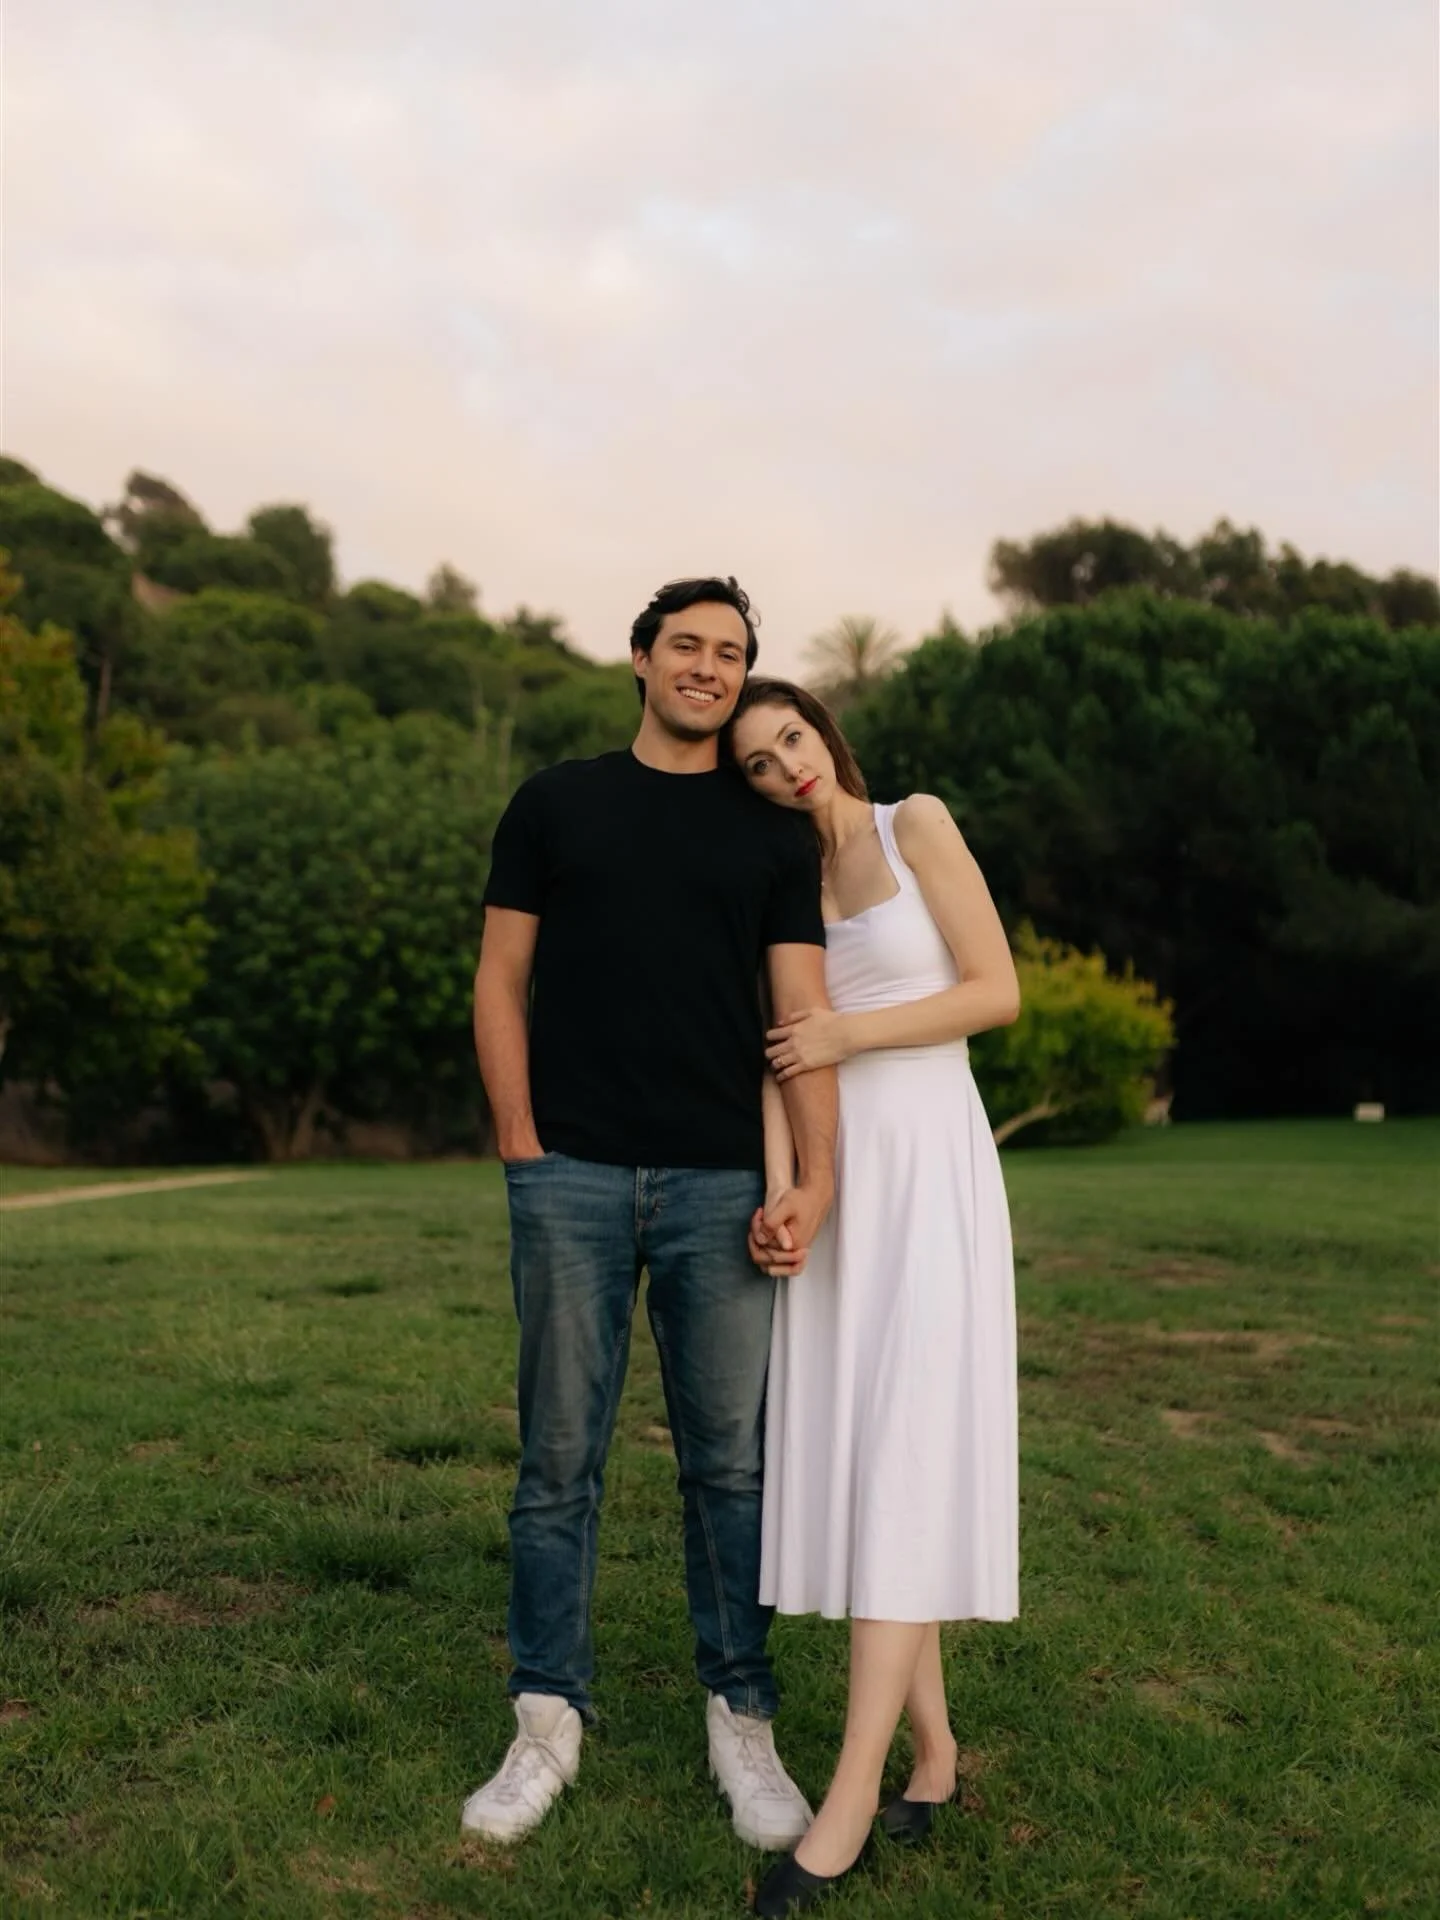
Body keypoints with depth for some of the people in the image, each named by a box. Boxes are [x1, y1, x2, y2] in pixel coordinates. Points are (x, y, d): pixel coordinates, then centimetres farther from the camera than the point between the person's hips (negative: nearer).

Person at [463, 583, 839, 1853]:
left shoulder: (773, 834, 10)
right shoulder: (557, 804, 10)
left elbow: (803, 1008, 3)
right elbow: (503, 981, 7)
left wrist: (818, 1175, -9)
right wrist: (521, 1146, -2)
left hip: (719, 1181, 1)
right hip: (573, 1177, 0)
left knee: (731, 1458, 5)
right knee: (560, 1457, 5)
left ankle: (743, 1724, 18)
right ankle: (549, 1723, 17)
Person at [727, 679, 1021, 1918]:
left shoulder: (918, 825, -1)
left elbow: (997, 991, -7)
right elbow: (778, 1062, 2)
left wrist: (850, 1035, -16)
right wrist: (775, 1197, -14)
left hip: (929, 1174, -5)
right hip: (832, 1184, 6)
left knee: (903, 1459, -13)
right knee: (846, 1454, 2)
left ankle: (847, 1807, -15)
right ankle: (931, 1743, 16)